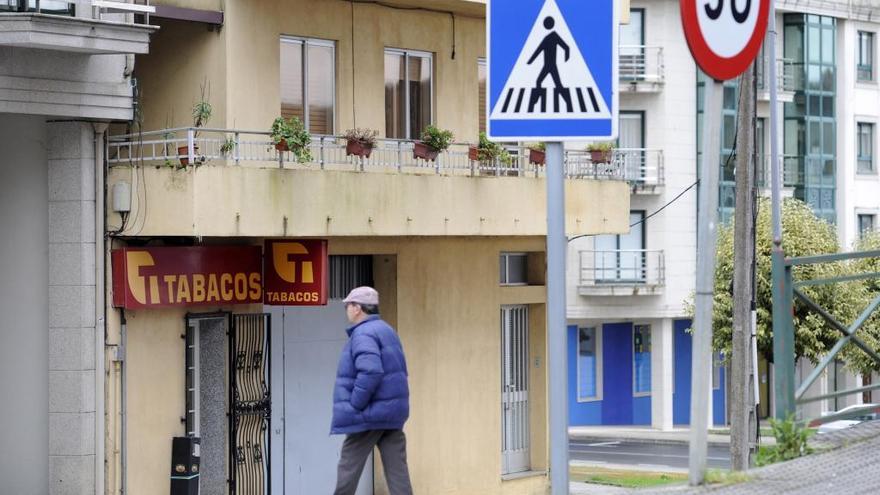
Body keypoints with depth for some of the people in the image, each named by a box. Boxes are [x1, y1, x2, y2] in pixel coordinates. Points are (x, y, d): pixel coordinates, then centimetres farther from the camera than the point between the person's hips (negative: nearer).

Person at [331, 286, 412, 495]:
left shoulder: (364, 334, -13)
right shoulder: (386, 331, 17)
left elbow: (370, 373, -27)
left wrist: (354, 406, -18)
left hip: (370, 413, -9)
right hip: (392, 413, 9)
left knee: (349, 468, 2)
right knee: (397, 468, 1)